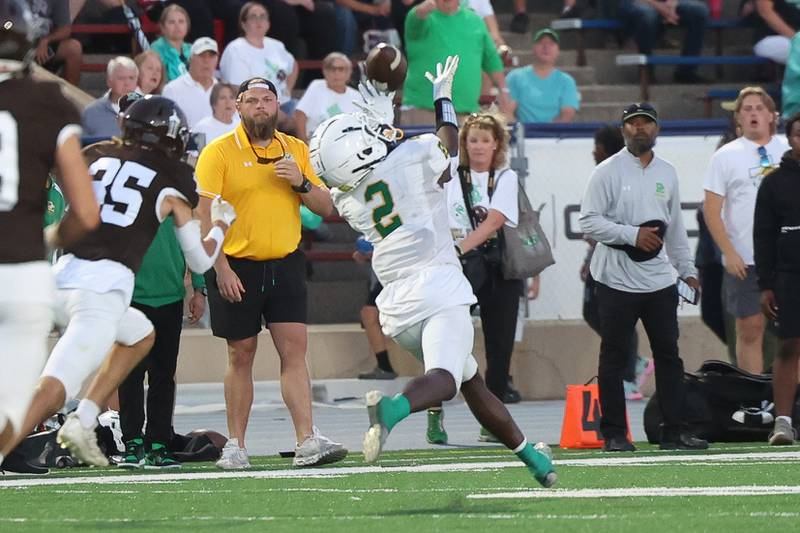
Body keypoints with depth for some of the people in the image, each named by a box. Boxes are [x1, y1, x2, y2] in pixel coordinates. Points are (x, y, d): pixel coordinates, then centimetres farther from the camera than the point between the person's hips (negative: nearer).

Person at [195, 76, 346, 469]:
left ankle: (307, 442, -11)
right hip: (237, 266, -3)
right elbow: (204, 215, -9)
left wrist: (301, 183, -9)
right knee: (241, 355, 3)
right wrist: (221, 268, -16)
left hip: (285, 264, 3)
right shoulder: (219, 152, -4)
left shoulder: (296, 150, 10)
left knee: (294, 351, -6)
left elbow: (325, 208, 11)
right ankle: (235, 445, 12)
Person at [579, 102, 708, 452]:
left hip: (659, 278, 5)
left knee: (668, 354, 4)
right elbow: (588, 222, -10)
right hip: (617, 280, -5)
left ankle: (674, 431, 7)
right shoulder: (607, 172, -4)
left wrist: (686, 269, 20)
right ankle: (613, 433, 4)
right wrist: (632, 235, -18)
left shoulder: (667, 173, 14)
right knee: (614, 357, 0)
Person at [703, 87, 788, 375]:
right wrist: (729, 253, -8)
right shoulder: (726, 156, 3)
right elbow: (711, 209, 0)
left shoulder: (789, 150, 8)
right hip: (744, 261, -1)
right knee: (750, 329, 0)